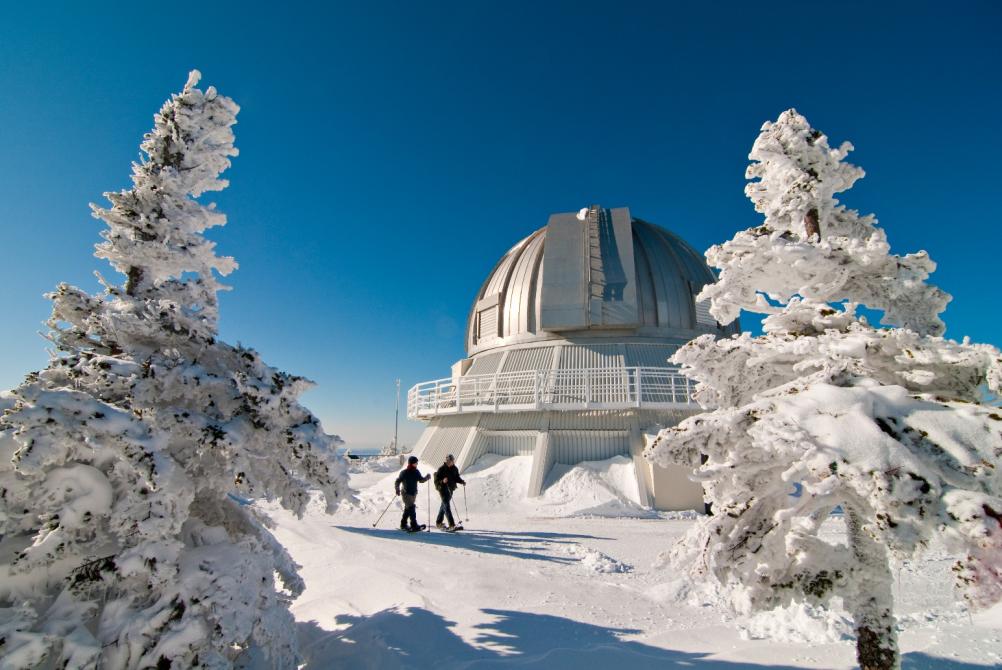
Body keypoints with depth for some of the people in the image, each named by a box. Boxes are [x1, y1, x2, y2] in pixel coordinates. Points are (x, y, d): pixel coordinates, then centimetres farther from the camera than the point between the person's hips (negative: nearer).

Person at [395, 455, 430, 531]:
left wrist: (426, 477, -8)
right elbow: (397, 481, -8)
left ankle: (403, 525, 26)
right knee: (411, 508, -14)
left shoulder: (416, 472, 6)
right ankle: (414, 525, -14)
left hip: (414, 493, 6)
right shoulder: (404, 472, -11)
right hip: (406, 494, -6)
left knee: (408, 509, 14)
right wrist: (397, 490, -18)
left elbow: (421, 479, 10)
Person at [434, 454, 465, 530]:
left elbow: (457, 478, 14)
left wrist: (462, 482, -5)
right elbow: (436, 480, -15)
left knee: (444, 505, 19)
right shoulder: (442, 469, -15)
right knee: (447, 506, -11)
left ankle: (438, 523, 34)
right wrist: (442, 481, -34)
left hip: (450, 489, 7)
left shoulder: (455, 468, 3)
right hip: (443, 489, -7)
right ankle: (451, 525, -14)